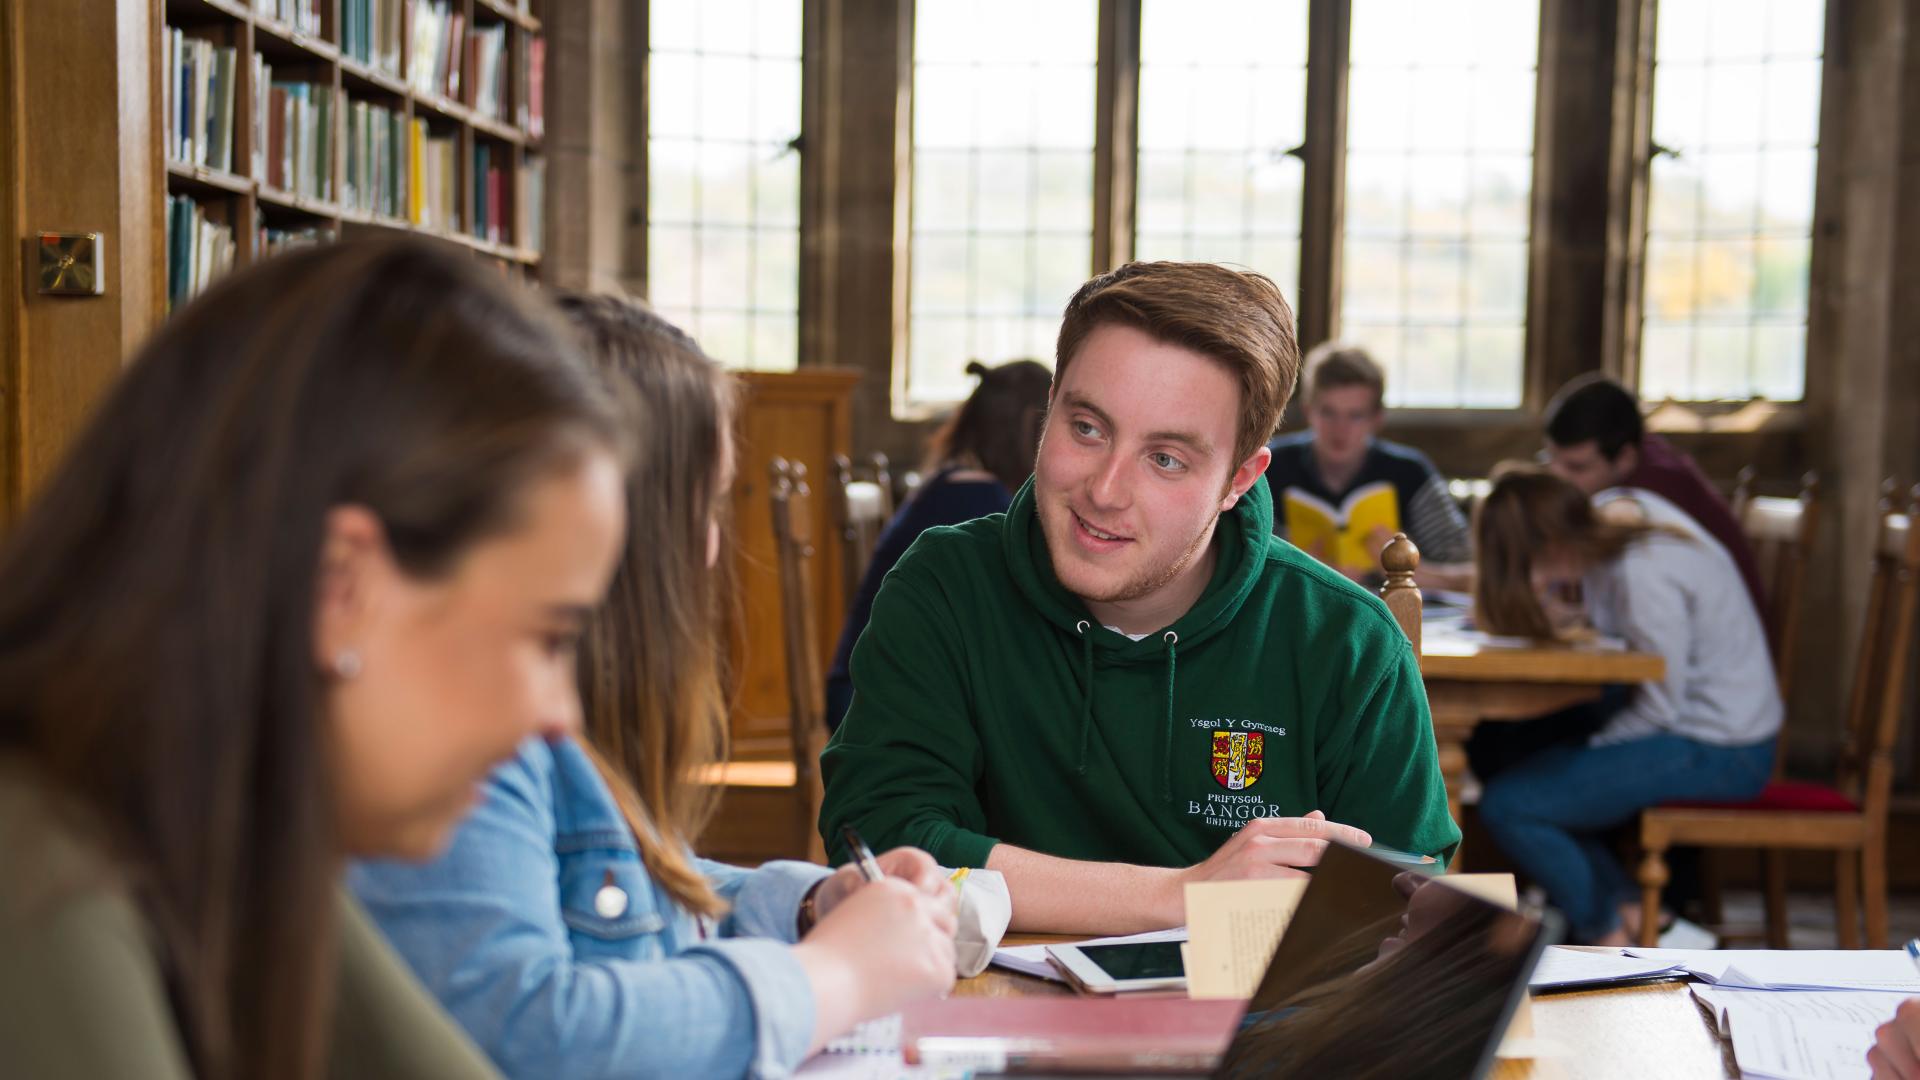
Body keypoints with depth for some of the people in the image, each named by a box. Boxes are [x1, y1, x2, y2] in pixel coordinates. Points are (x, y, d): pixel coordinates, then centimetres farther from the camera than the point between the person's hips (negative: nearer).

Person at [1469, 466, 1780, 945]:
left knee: (1506, 805, -14)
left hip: (1718, 754, -10)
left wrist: (1589, 748, -6)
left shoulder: (1644, 576, -28)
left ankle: (1615, 948, 6)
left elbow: (1659, 707, -20)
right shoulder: (1619, 509, -1)